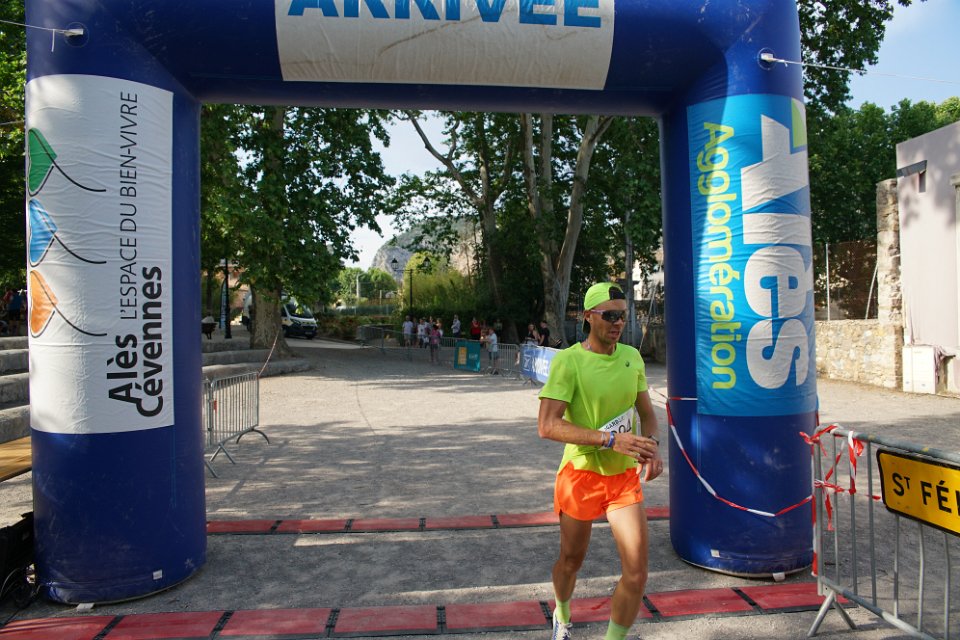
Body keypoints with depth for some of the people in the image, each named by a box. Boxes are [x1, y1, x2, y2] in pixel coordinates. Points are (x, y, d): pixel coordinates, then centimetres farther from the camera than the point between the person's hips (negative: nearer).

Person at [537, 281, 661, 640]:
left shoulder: (632, 357, 1)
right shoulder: (568, 361, -16)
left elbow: (647, 413, 13)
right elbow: (547, 426, -24)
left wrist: (652, 447, -8)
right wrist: (611, 439, -31)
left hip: (625, 476, 4)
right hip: (581, 475, -3)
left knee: (636, 573, -4)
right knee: (571, 560, 17)